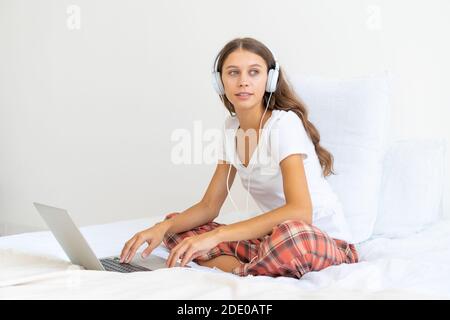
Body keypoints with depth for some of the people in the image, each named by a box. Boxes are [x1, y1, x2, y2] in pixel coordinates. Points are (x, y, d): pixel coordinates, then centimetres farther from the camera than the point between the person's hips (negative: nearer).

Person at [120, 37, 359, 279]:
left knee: (293, 236, -43)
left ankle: (239, 272, -15)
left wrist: (216, 236, -35)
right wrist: (163, 227, -12)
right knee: (174, 226, 1)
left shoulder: (284, 123, -18)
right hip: (274, 236, 7)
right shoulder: (232, 127, 4)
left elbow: (300, 211, -33)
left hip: (326, 241, -7)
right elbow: (209, 206, 8)